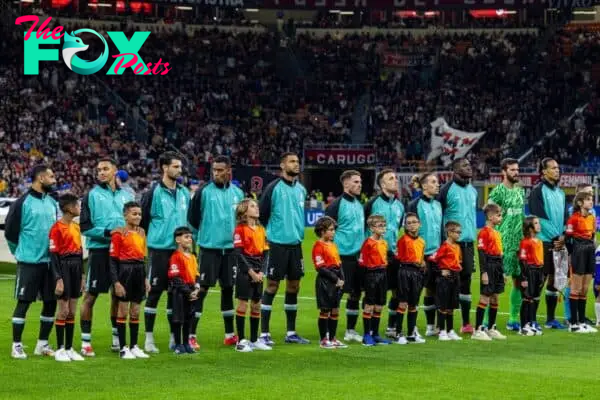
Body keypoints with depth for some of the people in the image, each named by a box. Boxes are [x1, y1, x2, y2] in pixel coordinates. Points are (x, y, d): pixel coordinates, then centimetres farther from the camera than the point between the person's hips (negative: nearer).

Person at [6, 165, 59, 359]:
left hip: (50, 261, 6)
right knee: (24, 302, -3)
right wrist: (21, 251, 5)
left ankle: (42, 344, 18)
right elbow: (10, 231, -5)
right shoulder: (23, 203, -9)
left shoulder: (53, 203, 11)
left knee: (51, 302, 7)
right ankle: (16, 346, 4)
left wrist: (55, 249, 14)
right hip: (29, 262, -6)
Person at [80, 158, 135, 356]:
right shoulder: (92, 195, -1)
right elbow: (85, 227, -6)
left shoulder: (126, 195, 12)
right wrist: (107, 232, -17)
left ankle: (117, 338, 21)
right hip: (99, 250, -4)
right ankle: (85, 342, 0)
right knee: (91, 295, -4)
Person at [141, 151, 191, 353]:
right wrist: (154, 236, 0)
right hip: (159, 249, -5)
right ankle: (149, 338, 3)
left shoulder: (184, 192, 10)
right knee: (155, 291, -3)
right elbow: (142, 219, -3)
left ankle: (175, 336, 15)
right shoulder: (154, 192, -7)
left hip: (179, 249, 5)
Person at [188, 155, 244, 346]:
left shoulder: (237, 193, 7)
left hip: (231, 248, 4)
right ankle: (191, 335, -4)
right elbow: (192, 217, -1)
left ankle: (230, 334, 20)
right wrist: (205, 233, 5)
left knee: (228, 288, 12)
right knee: (202, 288, -6)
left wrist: (237, 235, 9)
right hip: (209, 248, -4)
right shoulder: (204, 191, -6)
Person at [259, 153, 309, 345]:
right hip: (278, 243, -6)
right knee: (272, 286, -4)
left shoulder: (301, 189, 10)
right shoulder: (274, 188, -9)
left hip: (296, 244, 6)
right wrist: (270, 232, 0)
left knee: (294, 286, 9)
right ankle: (264, 333, 0)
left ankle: (291, 332, 17)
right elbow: (262, 214, -7)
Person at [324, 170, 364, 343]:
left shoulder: (359, 204, 13)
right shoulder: (337, 204, -10)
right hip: (342, 256, -8)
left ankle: (351, 330, 21)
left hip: (357, 256, 8)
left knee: (355, 293, 11)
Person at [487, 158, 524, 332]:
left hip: (519, 244, 7)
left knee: (519, 281, 8)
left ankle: (513, 320, 17)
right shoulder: (497, 192, -7)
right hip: (503, 244, -7)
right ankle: (486, 320, 0)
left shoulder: (520, 191, 13)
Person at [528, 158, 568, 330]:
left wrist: (563, 236, -1)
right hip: (543, 242, -7)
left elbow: (565, 217, 16)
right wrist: (555, 236, -13)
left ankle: (550, 319, 15)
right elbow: (539, 217, -13)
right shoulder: (538, 191, -6)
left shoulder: (560, 193, 17)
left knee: (554, 280, 9)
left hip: (558, 243, 7)